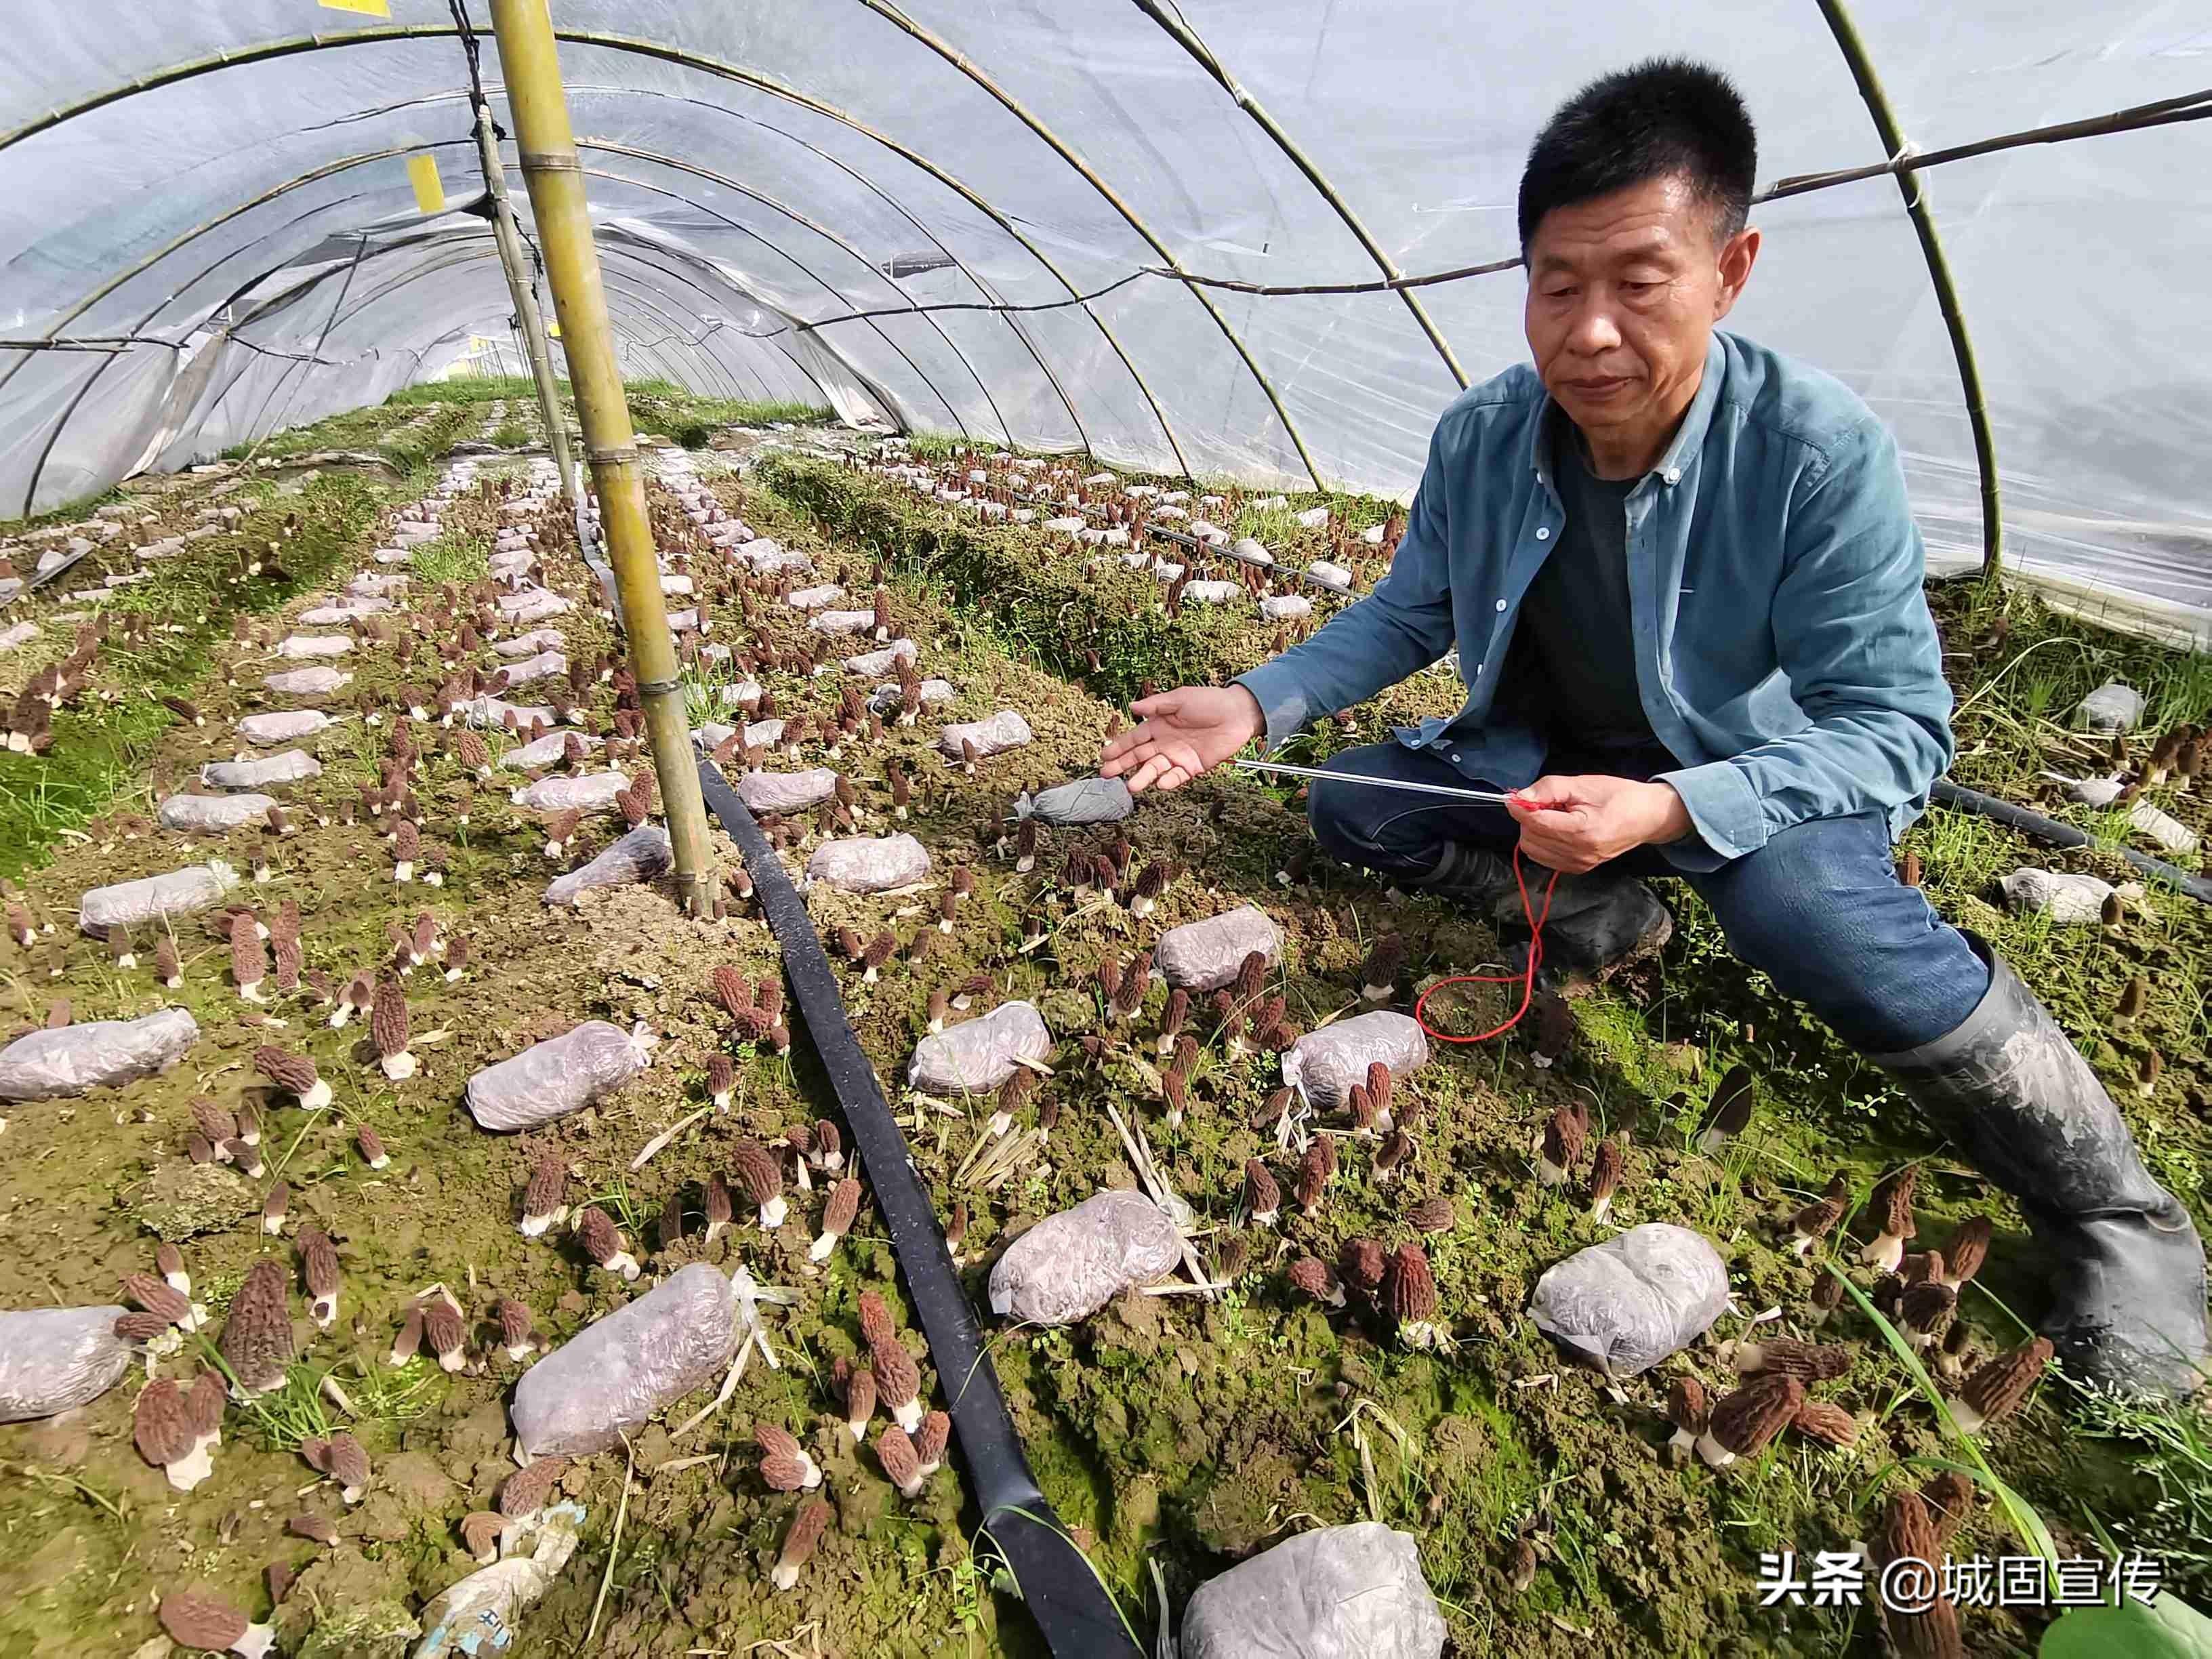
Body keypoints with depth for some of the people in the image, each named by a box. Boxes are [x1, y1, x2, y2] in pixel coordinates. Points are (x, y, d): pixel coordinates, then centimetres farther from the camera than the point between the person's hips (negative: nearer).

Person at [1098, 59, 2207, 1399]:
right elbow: (1406, 618, 2)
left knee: (1802, 900, -37)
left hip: (1762, 779, -5)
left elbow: (1897, 726, -24)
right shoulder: (1482, 438, -13)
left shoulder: (1821, 451, -26)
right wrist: (1257, 706, -12)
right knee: (1347, 807, -6)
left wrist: (1671, 807, -41)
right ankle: (1603, 912, -3)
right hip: (1549, 754, 5)